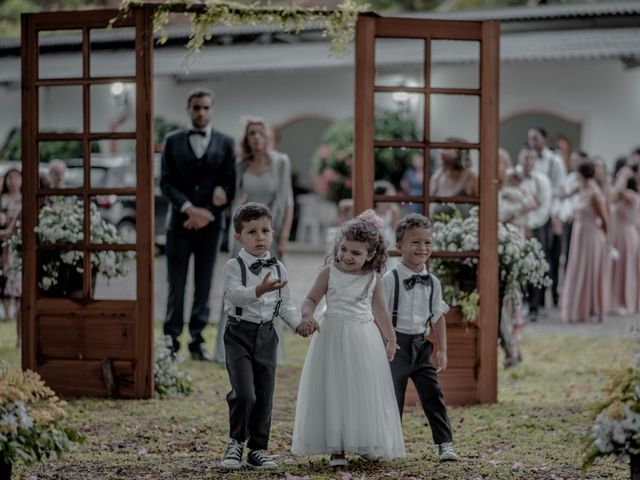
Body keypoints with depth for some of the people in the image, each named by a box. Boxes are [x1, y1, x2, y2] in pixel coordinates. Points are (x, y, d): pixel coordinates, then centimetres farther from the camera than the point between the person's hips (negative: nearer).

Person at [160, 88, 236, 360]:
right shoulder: (173, 142, 7)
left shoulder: (225, 144, 7)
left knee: (204, 285, 3)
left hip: (210, 223, 1)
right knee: (176, 284, 0)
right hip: (179, 221, 0)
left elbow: (229, 186, 3)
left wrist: (206, 214, -9)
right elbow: (166, 182, 1)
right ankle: (172, 340, 3)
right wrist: (189, 209, -12)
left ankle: (197, 341, 7)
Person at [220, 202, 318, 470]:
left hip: (266, 334, 5)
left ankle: (258, 449, 18)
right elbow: (235, 295, -24)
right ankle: (236, 442, 6)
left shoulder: (278, 268, 7)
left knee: (264, 395, 7)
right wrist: (260, 290, -40)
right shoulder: (235, 266, -8)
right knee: (244, 393, -15)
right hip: (240, 333, -5)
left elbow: (285, 305, 12)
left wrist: (299, 323, -5)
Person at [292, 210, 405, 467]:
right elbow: (311, 299, 1)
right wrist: (307, 316, -20)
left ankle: (366, 444, 14)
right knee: (334, 391, -1)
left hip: (364, 339, 2)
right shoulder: (329, 273, -3)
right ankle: (336, 448, 2)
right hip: (334, 337, -2)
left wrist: (390, 338, 18)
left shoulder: (373, 278, 3)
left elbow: (379, 309, 14)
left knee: (365, 392, 3)